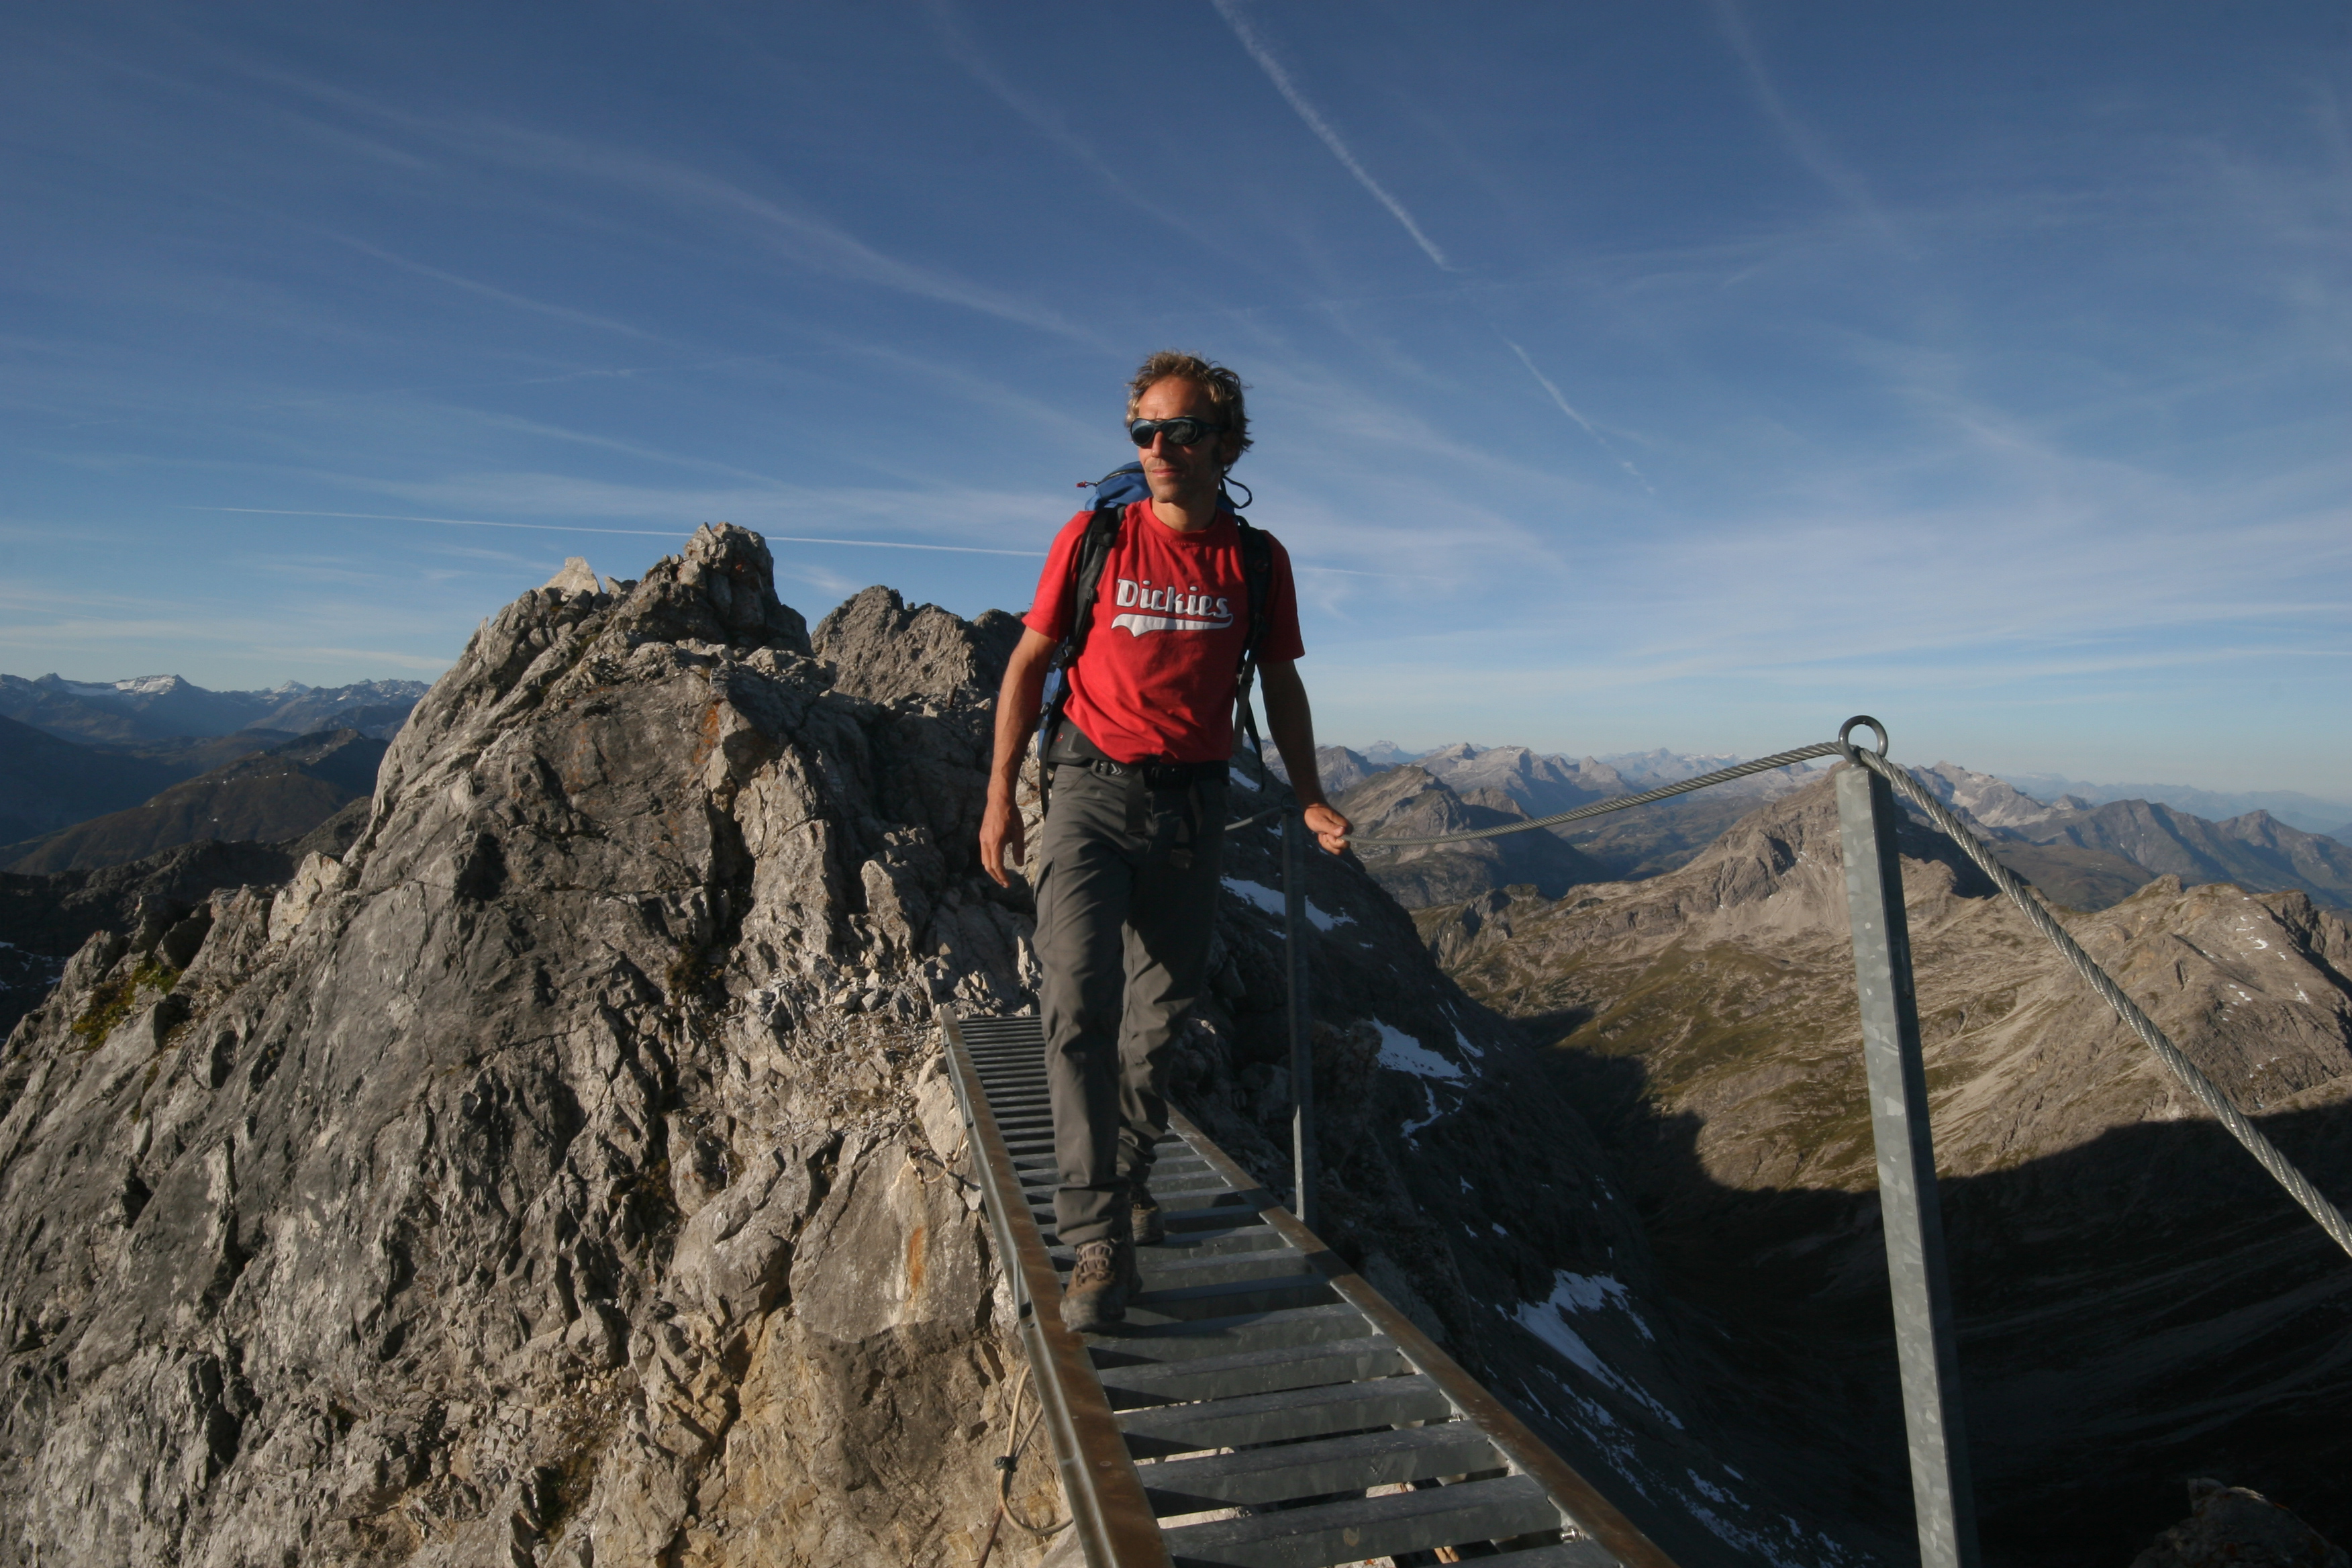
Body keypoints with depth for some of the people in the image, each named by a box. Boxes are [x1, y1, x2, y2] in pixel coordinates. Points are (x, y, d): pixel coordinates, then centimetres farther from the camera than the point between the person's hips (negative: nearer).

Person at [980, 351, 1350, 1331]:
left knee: (1163, 1009, 12)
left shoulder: (1257, 560, 2)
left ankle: (1128, 1176, 34)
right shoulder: (1095, 538, -3)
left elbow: (1280, 684, 12)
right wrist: (1000, 797, -2)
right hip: (1094, 790, -2)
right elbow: (1029, 663, 2)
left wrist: (1309, 797, 4)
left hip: (1194, 804, 3)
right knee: (1081, 1002, -15)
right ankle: (1099, 1243, -7)